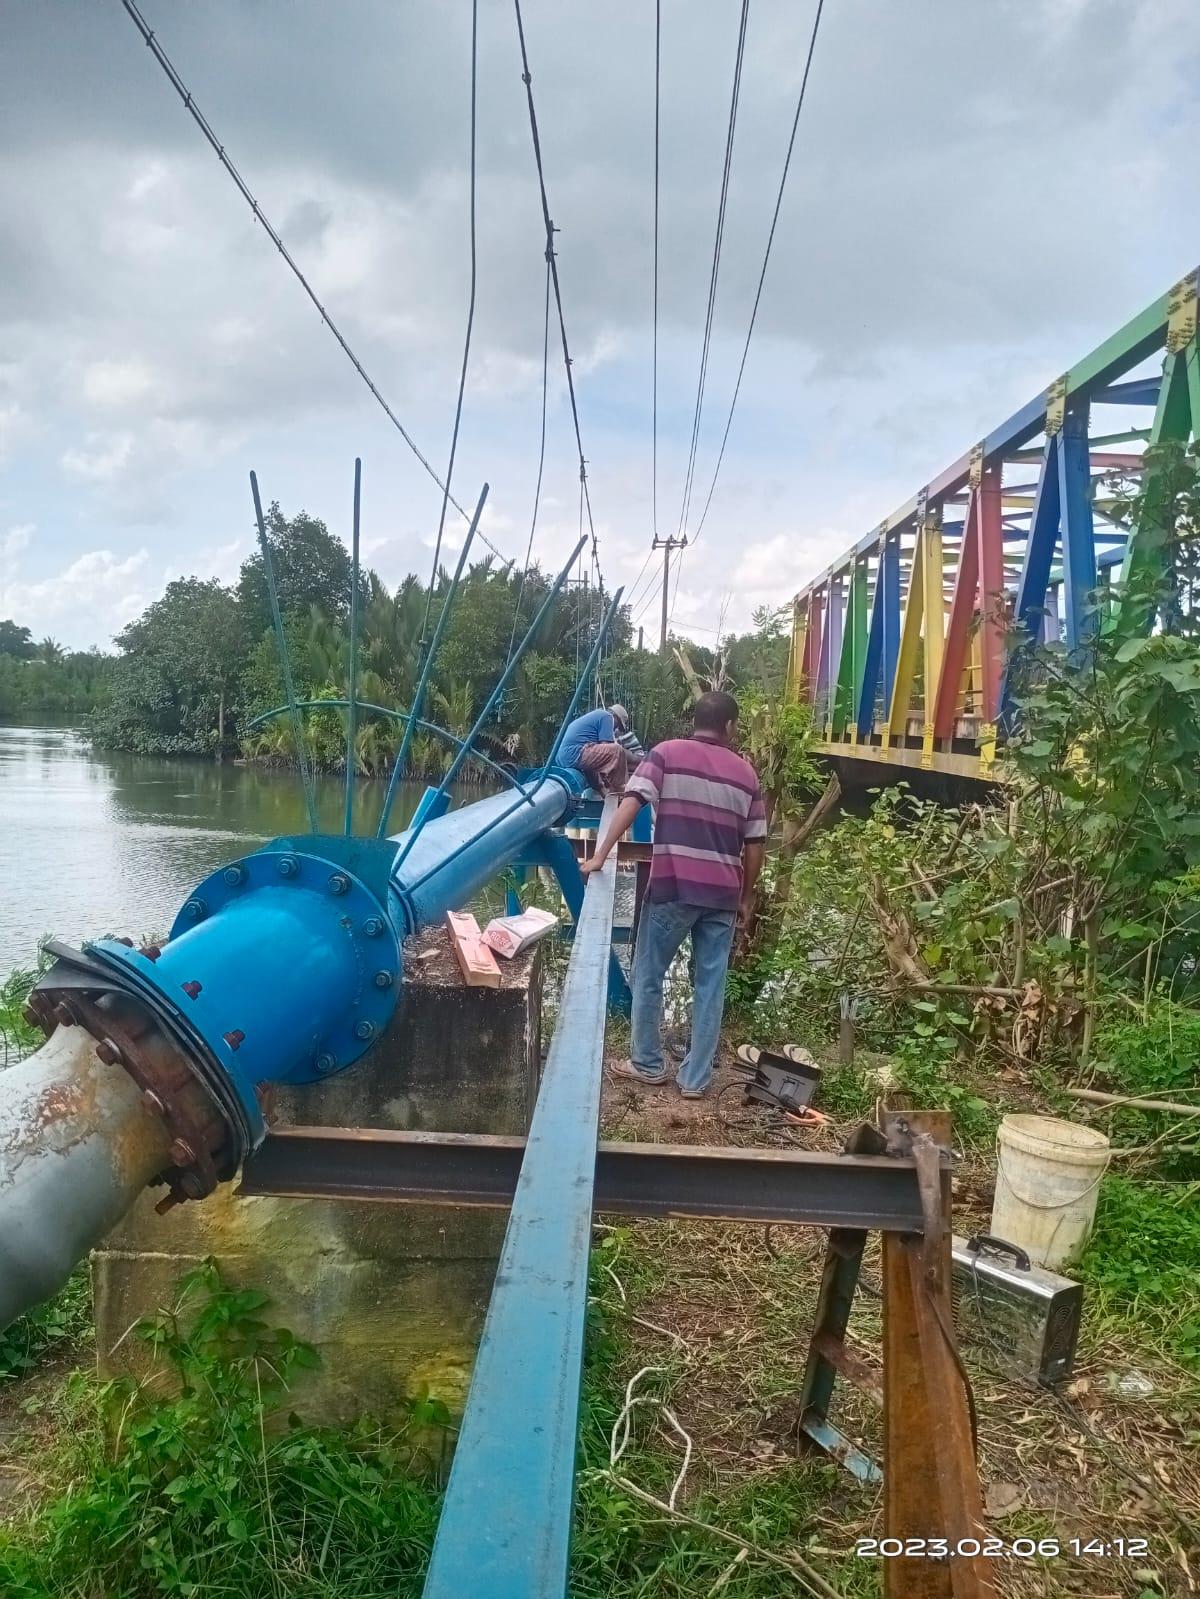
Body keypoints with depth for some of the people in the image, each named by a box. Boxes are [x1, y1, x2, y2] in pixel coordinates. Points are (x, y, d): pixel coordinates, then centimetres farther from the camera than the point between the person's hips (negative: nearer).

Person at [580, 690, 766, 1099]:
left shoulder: (668, 753, 1)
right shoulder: (745, 773, 10)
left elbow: (631, 802, -12)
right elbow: (755, 844, 10)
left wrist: (601, 855, -12)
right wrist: (746, 898, 20)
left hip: (674, 886, -3)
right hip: (722, 894, 3)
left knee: (648, 975, 13)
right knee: (710, 985, 10)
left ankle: (647, 1064, 23)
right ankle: (696, 1078, 16)